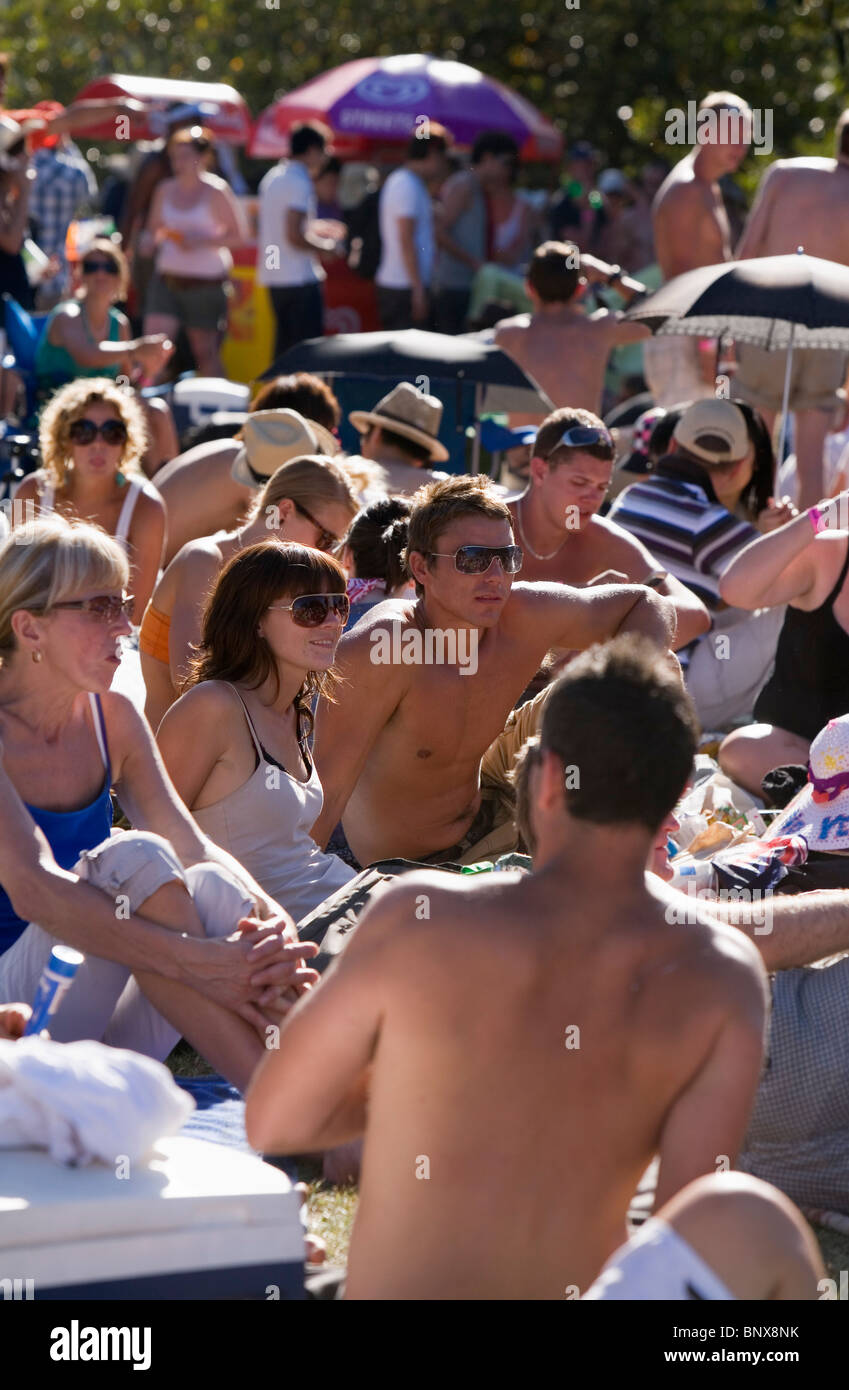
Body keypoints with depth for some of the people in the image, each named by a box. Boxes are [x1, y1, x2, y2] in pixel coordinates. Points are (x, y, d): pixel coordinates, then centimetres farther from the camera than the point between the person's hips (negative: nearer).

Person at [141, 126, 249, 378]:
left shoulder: (215, 191, -7)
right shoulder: (165, 189, 7)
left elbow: (240, 235, -6)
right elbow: (153, 227, 18)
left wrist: (202, 240, -19)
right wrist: (148, 239, -6)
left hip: (206, 282, -4)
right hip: (167, 279, 4)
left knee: (205, 353, 6)